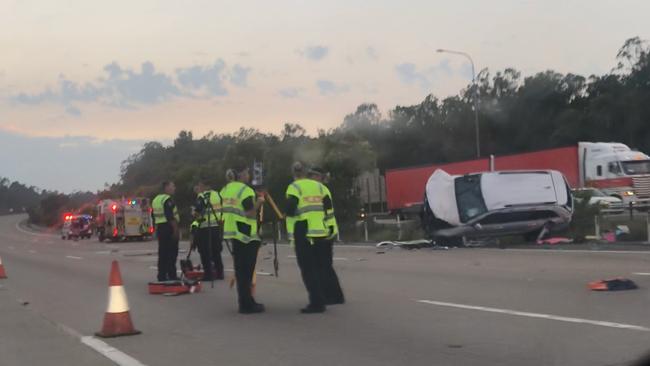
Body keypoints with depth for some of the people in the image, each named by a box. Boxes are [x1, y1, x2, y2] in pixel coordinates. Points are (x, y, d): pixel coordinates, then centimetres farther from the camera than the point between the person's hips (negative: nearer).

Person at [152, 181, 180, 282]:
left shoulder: (156, 199, 16)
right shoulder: (168, 200, -13)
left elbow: (153, 216, 20)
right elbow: (170, 217, -21)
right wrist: (175, 229, -20)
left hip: (160, 228, 9)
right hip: (169, 228, -9)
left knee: (162, 253, 10)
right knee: (172, 253, -5)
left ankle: (162, 276, 12)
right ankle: (172, 275, -6)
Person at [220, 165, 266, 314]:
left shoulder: (225, 189, 12)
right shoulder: (245, 190, -14)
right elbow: (250, 213, -19)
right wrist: (258, 202, -4)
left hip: (231, 232, 8)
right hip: (246, 234, -8)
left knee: (240, 269, 12)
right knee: (246, 270, -3)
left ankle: (245, 302, 18)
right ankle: (247, 304, -1)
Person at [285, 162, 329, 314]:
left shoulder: (295, 187, -7)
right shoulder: (319, 186, 12)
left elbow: (289, 209, -16)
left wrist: (289, 212, 4)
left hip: (303, 233, -6)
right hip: (319, 231, 6)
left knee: (307, 268, -2)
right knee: (316, 267, 17)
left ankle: (316, 303, -6)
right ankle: (319, 301, 19)